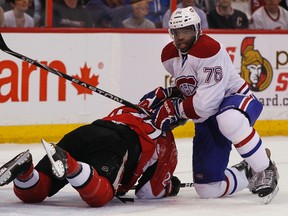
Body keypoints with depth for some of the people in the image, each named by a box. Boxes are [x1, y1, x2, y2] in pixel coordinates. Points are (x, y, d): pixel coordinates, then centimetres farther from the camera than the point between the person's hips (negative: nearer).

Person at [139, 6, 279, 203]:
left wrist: (173, 109, -25)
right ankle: (249, 174, 26)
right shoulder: (169, 56, 0)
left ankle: (266, 171, -28)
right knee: (208, 189, -4)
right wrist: (160, 95, -1)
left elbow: (205, 103, -31)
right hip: (206, 118, 7)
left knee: (229, 120, -47)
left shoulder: (210, 50, -25)